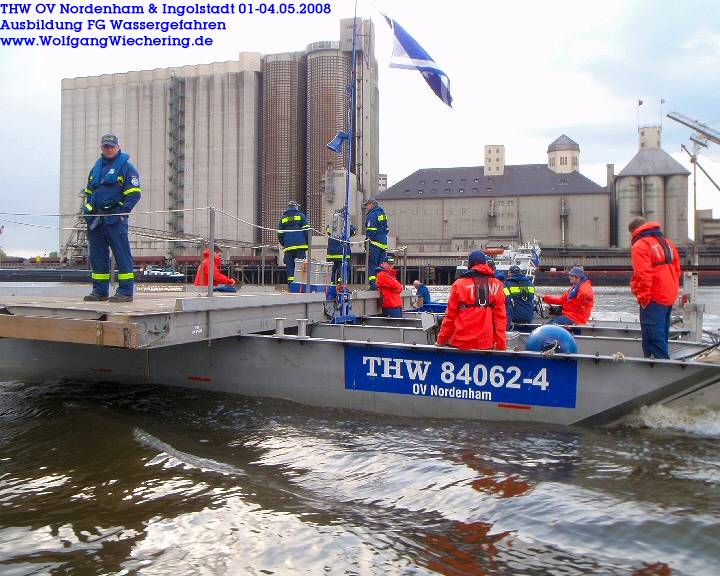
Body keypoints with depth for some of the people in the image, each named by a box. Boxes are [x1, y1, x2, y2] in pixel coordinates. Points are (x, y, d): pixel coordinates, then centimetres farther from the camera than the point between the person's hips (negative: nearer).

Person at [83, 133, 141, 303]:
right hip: (95, 219, 7)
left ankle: (126, 291, -4)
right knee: (97, 255, 8)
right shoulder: (96, 167, 20)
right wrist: (88, 211, 13)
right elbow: (88, 192, 26)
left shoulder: (126, 167, -1)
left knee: (121, 254, -6)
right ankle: (100, 290, 16)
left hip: (115, 219, -7)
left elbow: (134, 194, -7)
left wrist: (121, 213, -13)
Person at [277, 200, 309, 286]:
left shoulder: (283, 217, 15)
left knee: (289, 264, 4)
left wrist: (283, 244, 25)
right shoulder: (301, 215, 6)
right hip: (300, 244, -2)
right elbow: (306, 230, 0)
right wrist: (308, 243, 4)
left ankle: (290, 281, -1)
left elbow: (280, 233, 15)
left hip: (288, 246, 2)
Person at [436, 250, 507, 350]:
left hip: (461, 343, -1)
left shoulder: (459, 284, -3)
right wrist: (501, 345, 4)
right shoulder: (496, 286, 1)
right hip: (486, 344, 1)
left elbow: (450, 316, -1)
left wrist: (441, 340, 8)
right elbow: (500, 317, -1)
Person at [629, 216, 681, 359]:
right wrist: (672, 290, 17)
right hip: (669, 297, 9)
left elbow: (643, 275, -19)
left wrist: (643, 298, -13)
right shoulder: (667, 243, 16)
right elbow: (677, 270, 16)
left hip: (653, 299, -9)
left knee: (654, 337, -7)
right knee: (661, 335, 16)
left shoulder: (640, 245, -10)